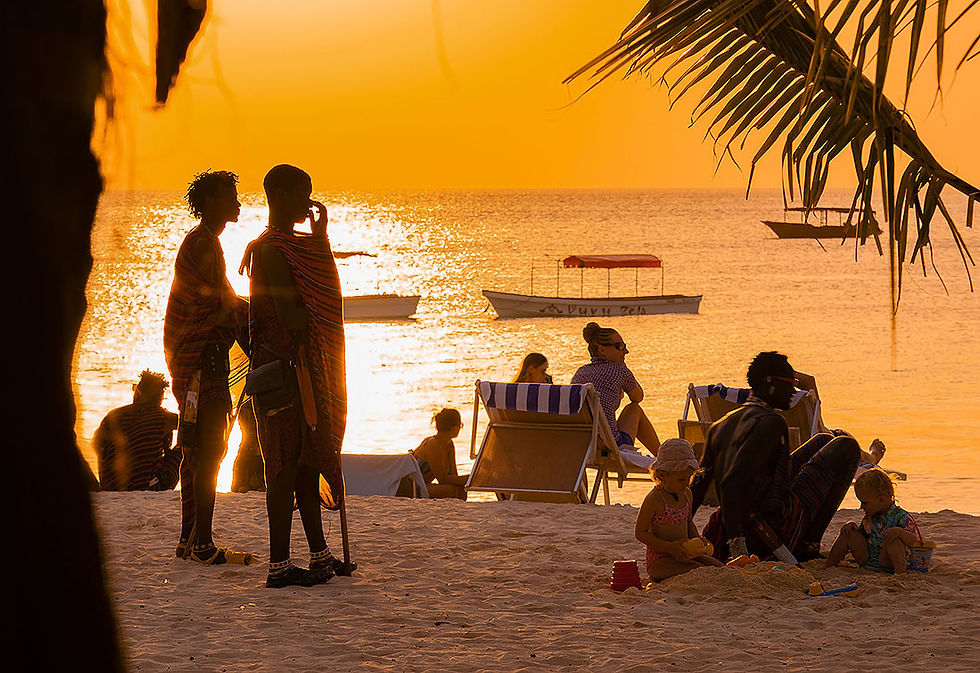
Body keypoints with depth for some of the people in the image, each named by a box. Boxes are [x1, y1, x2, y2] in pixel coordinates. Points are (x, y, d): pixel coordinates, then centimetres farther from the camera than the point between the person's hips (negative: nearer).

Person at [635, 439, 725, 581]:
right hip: (659, 558, -9)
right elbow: (640, 532, -15)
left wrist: (696, 537, 2)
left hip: (682, 554, 9)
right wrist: (670, 547, -23)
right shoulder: (654, 499, -17)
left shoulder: (686, 494, 8)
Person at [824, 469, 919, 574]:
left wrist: (899, 531, -43)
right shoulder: (870, 516, 11)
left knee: (893, 539, -35)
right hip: (867, 560, 7)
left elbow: (914, 540, -23)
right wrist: (851, 525, 6)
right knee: (849, 533, 1)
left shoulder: (901, 517, -13)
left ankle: (900, 572, -39)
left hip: (887, 562, -7)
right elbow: (862, 533, 27)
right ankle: (827, 566, 5)